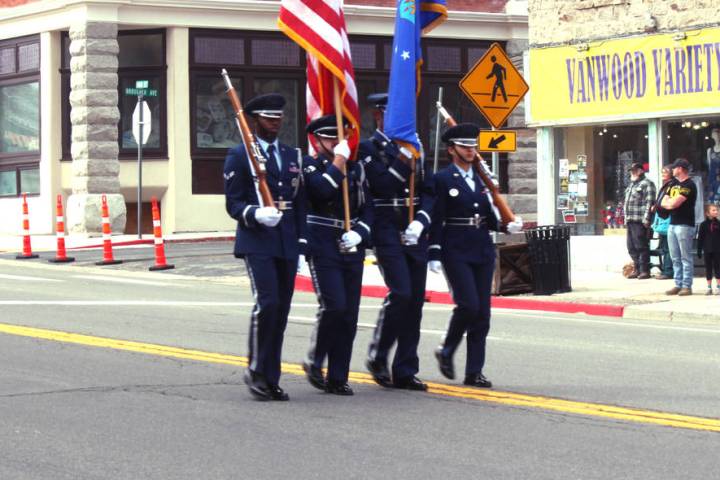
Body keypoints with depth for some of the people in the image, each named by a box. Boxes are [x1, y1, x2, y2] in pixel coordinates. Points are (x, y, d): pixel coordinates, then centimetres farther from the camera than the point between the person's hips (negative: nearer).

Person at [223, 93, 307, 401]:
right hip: (256, 242, -5)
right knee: (267, 303, -17)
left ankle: (271, 379, 12)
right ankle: (256, 370, -3)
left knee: (281, 311, 5)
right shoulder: (239, 156, 0)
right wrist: (255, 214, -24)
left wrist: (301, 243, 11)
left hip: (287, 244, 6)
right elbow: (233, 203, -4)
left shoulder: (293, 156, 17)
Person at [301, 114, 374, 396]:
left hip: (351, 249, 5)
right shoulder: (310, 166, -2)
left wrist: (359, 232, -3)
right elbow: (322, 190, -22)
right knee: (334, 305, -17)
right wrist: (338, 161, -14)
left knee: (349, 314, 3)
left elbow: (367, 207, 14)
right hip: (322, 249, -5)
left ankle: (338, 378, 9)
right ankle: (315, 362, 3)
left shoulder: (355, 169, 14)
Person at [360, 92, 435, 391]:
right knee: (400, 293, -18)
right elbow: (382, 185, -16)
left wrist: (420, 221, -5)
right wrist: (404, 156, -18)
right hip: (387, 231, -6)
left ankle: (406, 372, 8)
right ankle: (377, 357, 2)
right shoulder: (368, 148, -1)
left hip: (414, 232, 6)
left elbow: (428, 192, 12)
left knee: (416, 300, 3)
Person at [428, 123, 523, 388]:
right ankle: (446, 350, 9)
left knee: (482, 312, 2)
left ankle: (474, 372, 6)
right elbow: (436, 219, -7)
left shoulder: (482, 179, 15)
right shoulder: (442, 179, -3)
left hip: (482, 251, 6)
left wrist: (507, 226, -2)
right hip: (456, 252, -6)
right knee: (468, 304, -16)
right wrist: (434, 254, -12)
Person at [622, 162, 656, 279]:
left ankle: (644, 270, -4)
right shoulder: (631, 185, 23)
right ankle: (637, 269, 17)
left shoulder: (646, 184, -5)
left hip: (640, 221, -9)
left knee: (641, 246, -8)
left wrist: (646, 219, -20)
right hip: (630, 221, 9)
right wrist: (626, 218, 21)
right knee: (631, 247, 10)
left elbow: (649, 202, -13)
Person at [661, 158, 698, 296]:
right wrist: (672, 203, -6)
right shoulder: (674, 184, 17)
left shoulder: (689, 185, -10)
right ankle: (678, 284, 13)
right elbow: (664, 203, 13)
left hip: (685, 225, -9)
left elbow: (674, 203, -17)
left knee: (686, 258, -6)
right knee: (675, 258, 9)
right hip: (672, 224, 9)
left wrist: (669, 202, 3)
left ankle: (687, 286, -5)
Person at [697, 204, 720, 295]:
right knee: (708, 268, 6)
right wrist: (699, 251, -1)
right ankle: (709, 287, 12)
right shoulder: (704, 225, -1)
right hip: (707, 250, 0)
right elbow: (700, 238, 2)